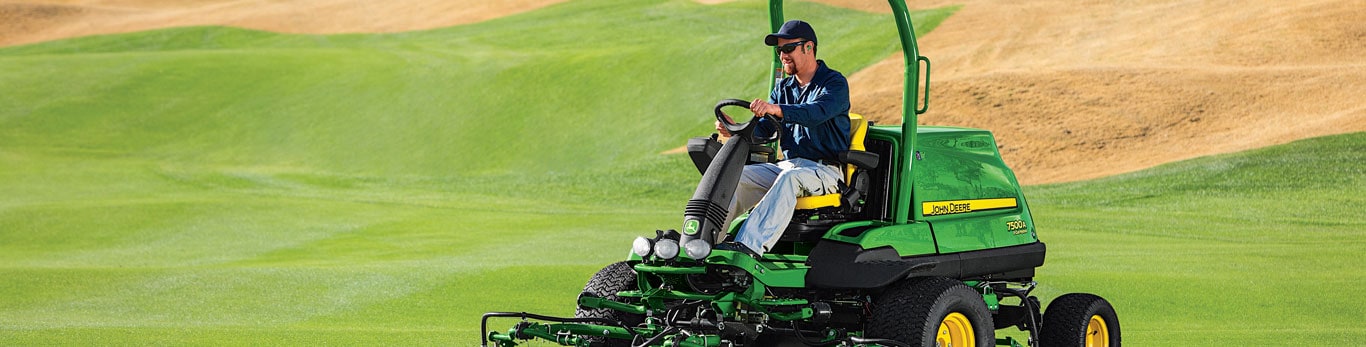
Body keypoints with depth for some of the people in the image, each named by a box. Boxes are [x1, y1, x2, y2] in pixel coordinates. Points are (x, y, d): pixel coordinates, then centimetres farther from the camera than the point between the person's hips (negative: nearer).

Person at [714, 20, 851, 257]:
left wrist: (776, 109, -43)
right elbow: (763, 128, 9)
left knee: (789, 179, -37)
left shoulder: (834, 83, -5)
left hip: (825, 169, -7)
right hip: (787, 165, 7)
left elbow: (817, 112, -26)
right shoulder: (783, 88, 18)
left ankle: (750, 246, -51)